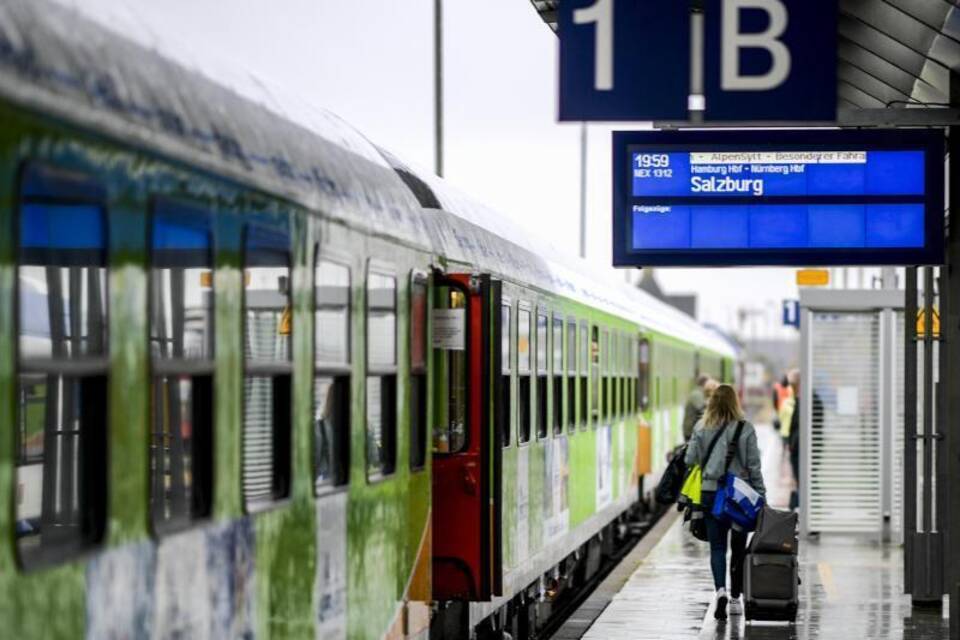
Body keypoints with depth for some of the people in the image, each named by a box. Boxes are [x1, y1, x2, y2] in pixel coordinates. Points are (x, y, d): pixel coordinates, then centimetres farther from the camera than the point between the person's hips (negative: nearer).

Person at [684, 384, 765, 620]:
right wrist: (760, 495, 3)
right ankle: (735, 598, 17)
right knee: (738, 547, 12)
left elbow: (690, 461, -3)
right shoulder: (745, 429, -6)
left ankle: (720, 590, -18)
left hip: (710, 494, 0)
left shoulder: (701, 429, -3)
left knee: (717, 546, 4)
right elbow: (754, 466, -4)